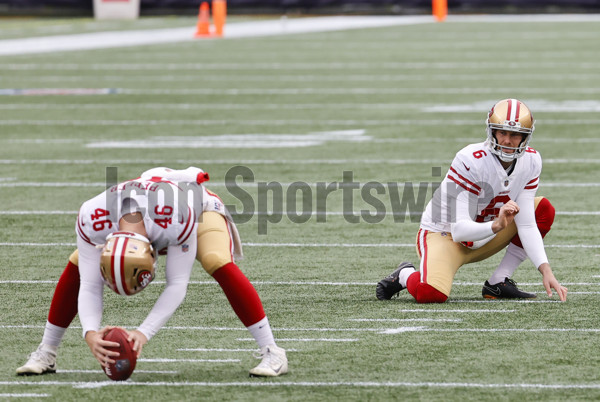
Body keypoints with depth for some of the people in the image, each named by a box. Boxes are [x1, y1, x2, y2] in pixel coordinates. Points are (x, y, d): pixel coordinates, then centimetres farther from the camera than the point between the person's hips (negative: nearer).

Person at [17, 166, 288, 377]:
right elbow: (89, 288, -34)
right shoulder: (93, 220, -40)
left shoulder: (178, 219, -49)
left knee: (220, 265, -32)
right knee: (75, 270, -12)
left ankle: (271, 352, -24)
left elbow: (177, 285, -39)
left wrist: (144, 333, -48)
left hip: (199, 207, -3)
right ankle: (46, 353, 5)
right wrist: (90, 333, -52)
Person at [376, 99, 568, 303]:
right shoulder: (470, 161, -28)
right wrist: (496, 225, -49)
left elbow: (526, 225, -9)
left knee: (543, 209, -5)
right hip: (444, 235, -7)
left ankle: (498, 284, -4)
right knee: (431, 293, -36)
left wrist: (546, 271, -20)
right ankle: (405, 275, 3)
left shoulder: (531, 161, -9)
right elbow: (459, 230, -31)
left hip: (483, 239, 7)